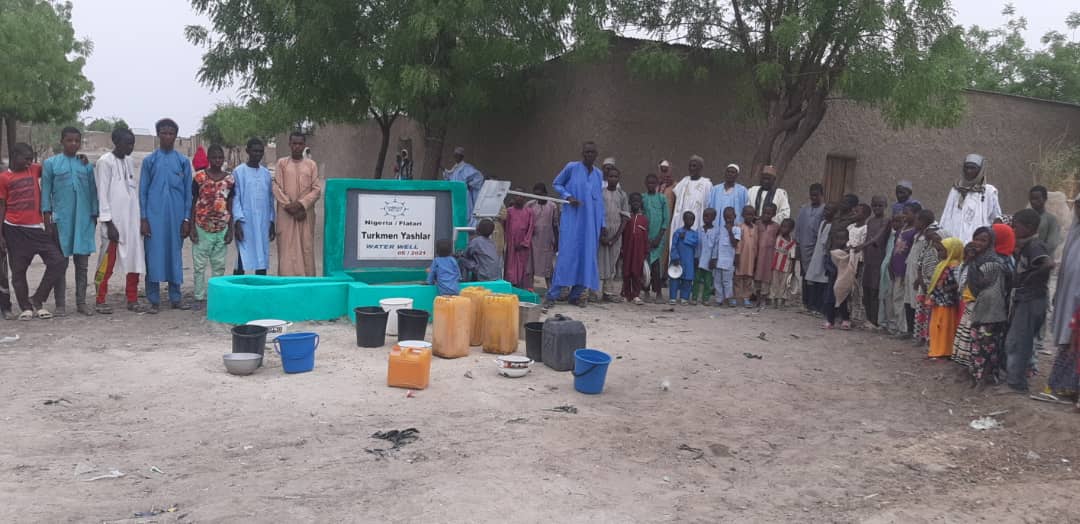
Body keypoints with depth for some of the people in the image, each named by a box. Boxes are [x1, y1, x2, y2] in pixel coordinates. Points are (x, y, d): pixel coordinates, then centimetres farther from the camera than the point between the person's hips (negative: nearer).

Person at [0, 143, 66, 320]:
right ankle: (25, 307, 16)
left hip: (37, 227, 3)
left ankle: (37, 300, 7)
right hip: (15, 230, -3)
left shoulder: (34, 170, 9)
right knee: (18, 271, 3)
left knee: (59, 262, -6)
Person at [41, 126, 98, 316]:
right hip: (60, 219, -2)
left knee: (82, 263, 5)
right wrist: (47, 218, -3)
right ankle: (60, 304, 10)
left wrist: (94, 216, 7)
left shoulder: (86, 165, 9)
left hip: (84, 219, 2)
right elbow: (46, 191, 3)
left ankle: (81, 302, 13)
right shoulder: (51, 163, 4)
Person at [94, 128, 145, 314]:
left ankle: (132, 299, 14)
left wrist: (140, 218, 12)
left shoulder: (130, 161, 12)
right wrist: (108, 223, -14)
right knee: (107, 261, -1)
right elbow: (102, 194, -11)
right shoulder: (105, 162, -8)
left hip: (132, 220, 6)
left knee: (135, 259, 6)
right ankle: (100, 301, 9)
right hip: (114, 220, -6)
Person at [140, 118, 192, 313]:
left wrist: (187, 219, 1)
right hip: (154, 216, -1)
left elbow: (188, 192, 6)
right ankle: (154, 300, 4)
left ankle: (176, 297, 14)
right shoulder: (149, 160, 5)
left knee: (175, 255, 6)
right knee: (153, 256, -1)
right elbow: (142, 191, 4)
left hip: (176, 216, 1)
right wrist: (143, 219, -4)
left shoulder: (183, 161, 7)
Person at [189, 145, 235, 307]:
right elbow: (193, 203, 1)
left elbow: (230, 206, 8)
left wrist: (230, 229, 3)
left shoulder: (229, 179, 4)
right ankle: (199, 297, 12)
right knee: (199, 264, 3)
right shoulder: (199, 177, -2)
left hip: (221, 229, 2)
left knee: (219, 265, 7)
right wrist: (192, 227, -4)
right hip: (202, 228, -2)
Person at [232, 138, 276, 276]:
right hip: (245, 223, -4)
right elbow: (235, 198, -3)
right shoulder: (239, 172, -1)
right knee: (243, 260, -5)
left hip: (263, 224, 4)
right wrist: (237, 222, -11)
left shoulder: (266, 173, 12)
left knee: (263, 260, 6)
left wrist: (272, 223, 12)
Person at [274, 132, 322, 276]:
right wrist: (289, 207, -9)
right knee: (287, 250, -3)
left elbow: (317, 189, 2)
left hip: (306, 214, 1)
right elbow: (277, 188, 1)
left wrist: (301, 204, -12)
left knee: (306, 248, -1)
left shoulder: (311, 164, 9)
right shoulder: (282, 163, 7)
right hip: (286, 214, -1)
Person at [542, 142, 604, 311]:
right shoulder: (571, 168, -1)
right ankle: (552, 295, -6)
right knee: (567, 254, -10)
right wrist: (568, 196, -10)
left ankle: (575, 295, 13)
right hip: (572, 220, -5)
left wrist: (602, 224, 12)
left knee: (587, 257, 3)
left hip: (591, 222, 5)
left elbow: (599, 200, 16)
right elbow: (556, 184, 8)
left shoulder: (598, 174, 12)